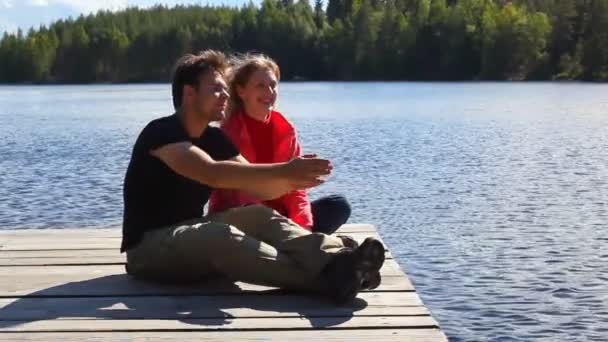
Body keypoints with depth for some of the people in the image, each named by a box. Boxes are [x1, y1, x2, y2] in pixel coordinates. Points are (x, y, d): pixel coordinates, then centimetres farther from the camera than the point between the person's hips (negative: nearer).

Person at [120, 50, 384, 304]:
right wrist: (283, 171, -37)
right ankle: (325, 279, -48)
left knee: (259, 216, -18)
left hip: (192, 234, 7)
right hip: (149, 248, -7)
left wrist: (291, 181, -24)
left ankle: (334, 260, -42)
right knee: (220, 235, -36)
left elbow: (257, 189, -2)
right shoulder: (161, 132, -15)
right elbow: (212, 173, -33)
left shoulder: (214, 138, 9)